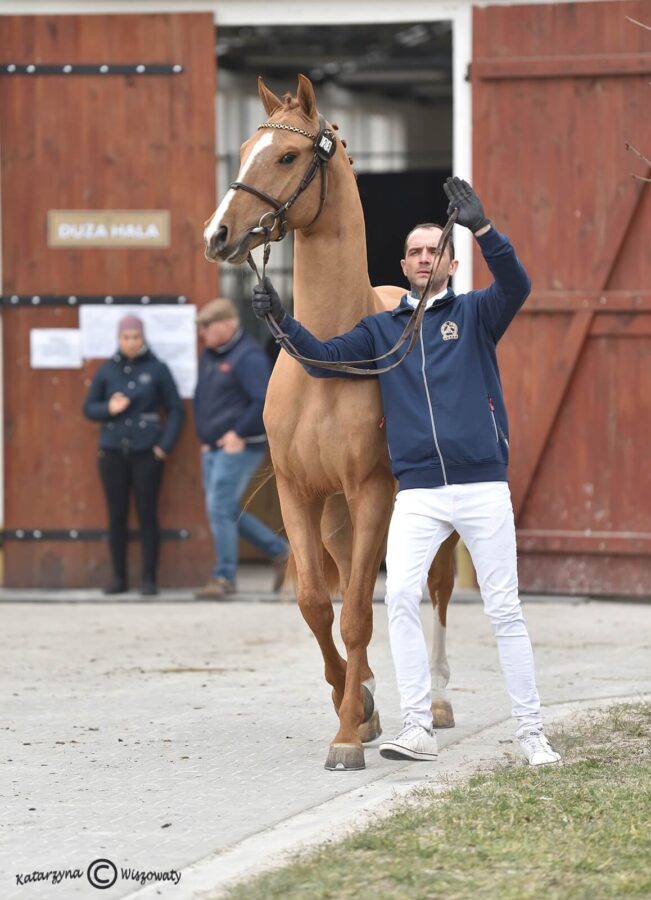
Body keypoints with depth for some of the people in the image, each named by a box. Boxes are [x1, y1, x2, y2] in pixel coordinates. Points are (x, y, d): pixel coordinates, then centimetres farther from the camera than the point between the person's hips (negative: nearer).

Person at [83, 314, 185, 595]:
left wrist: (165, 445, -7)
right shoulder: (107, 371, 6)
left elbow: (175, 410, 2)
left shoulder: (156, 369, 0)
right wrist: (109, 409, -10)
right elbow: (89, 408, 11)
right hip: (113, 452, 2)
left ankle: (149, 579, 3)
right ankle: (119, 577, 12)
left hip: (146, 453, -2)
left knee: (147, 514, -2)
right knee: (117, 516, 5)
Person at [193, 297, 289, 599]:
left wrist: (239, 433, -20)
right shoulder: (209, 356, 14)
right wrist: (205, 437, 15)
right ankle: (279, 552, 23)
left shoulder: (248, 356, -13)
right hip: (213, 448, 10)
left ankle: (225, 578, -4)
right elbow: (202, 399, 24)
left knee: (220, 509, -11)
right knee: (227, 510, 11)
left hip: (238, 447, -10)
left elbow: (264, 401, -21)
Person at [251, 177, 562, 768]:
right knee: (400, 595, -15)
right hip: (418, 493, 2)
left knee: (504, 609, 2)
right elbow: (325, 357, 5)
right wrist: (283, 322, -13)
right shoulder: (382, 329, 13)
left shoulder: (475, 315, 5)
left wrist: (482, 229, -30)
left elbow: (516, 285, -15)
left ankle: (531, 732, 9)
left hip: (483, 487, -2)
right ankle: (418, 730, -10)